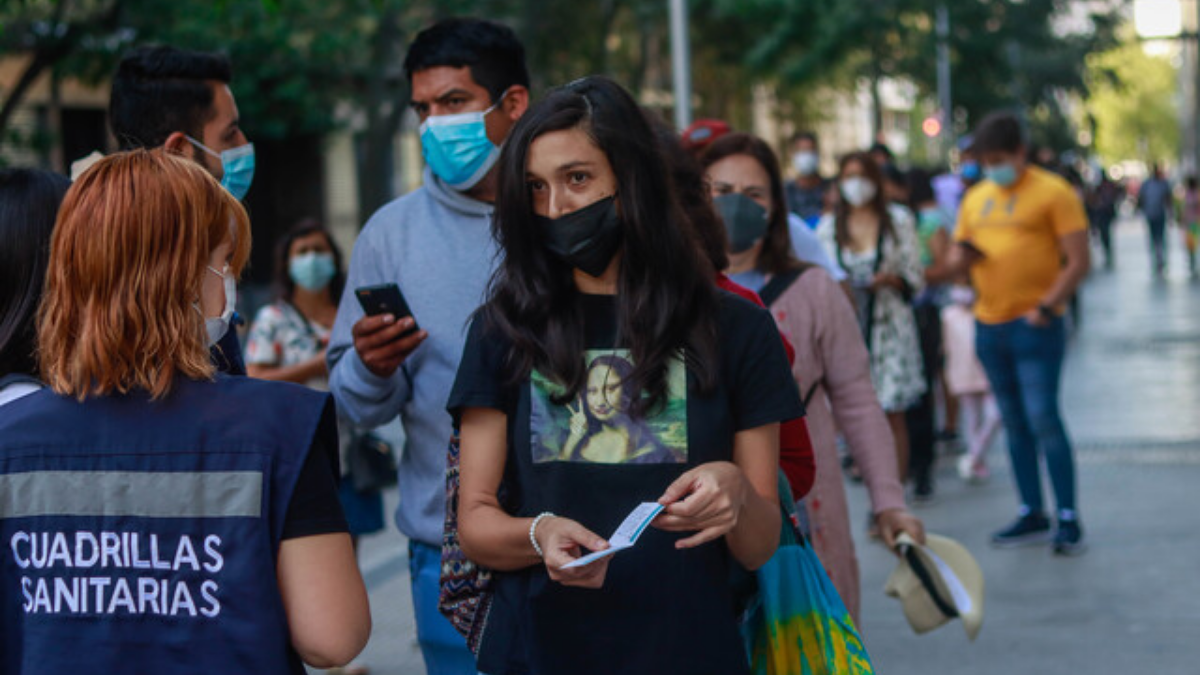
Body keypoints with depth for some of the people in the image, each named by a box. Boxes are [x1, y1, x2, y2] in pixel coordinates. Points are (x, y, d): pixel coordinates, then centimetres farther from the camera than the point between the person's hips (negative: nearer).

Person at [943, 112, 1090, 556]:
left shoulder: (1052, 192, -5)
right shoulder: (975, 199, 14)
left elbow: (1077, 261, -8)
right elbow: (956, 259, 19)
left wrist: (1046, 307, -17)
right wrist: (961, 256, -5)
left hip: (1034, 325, -6)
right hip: (989, 326, 6)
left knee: (1043, 417, -11)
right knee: (1014, 422, 10)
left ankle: (1069, 520, -4)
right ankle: (1031, 515, 17)